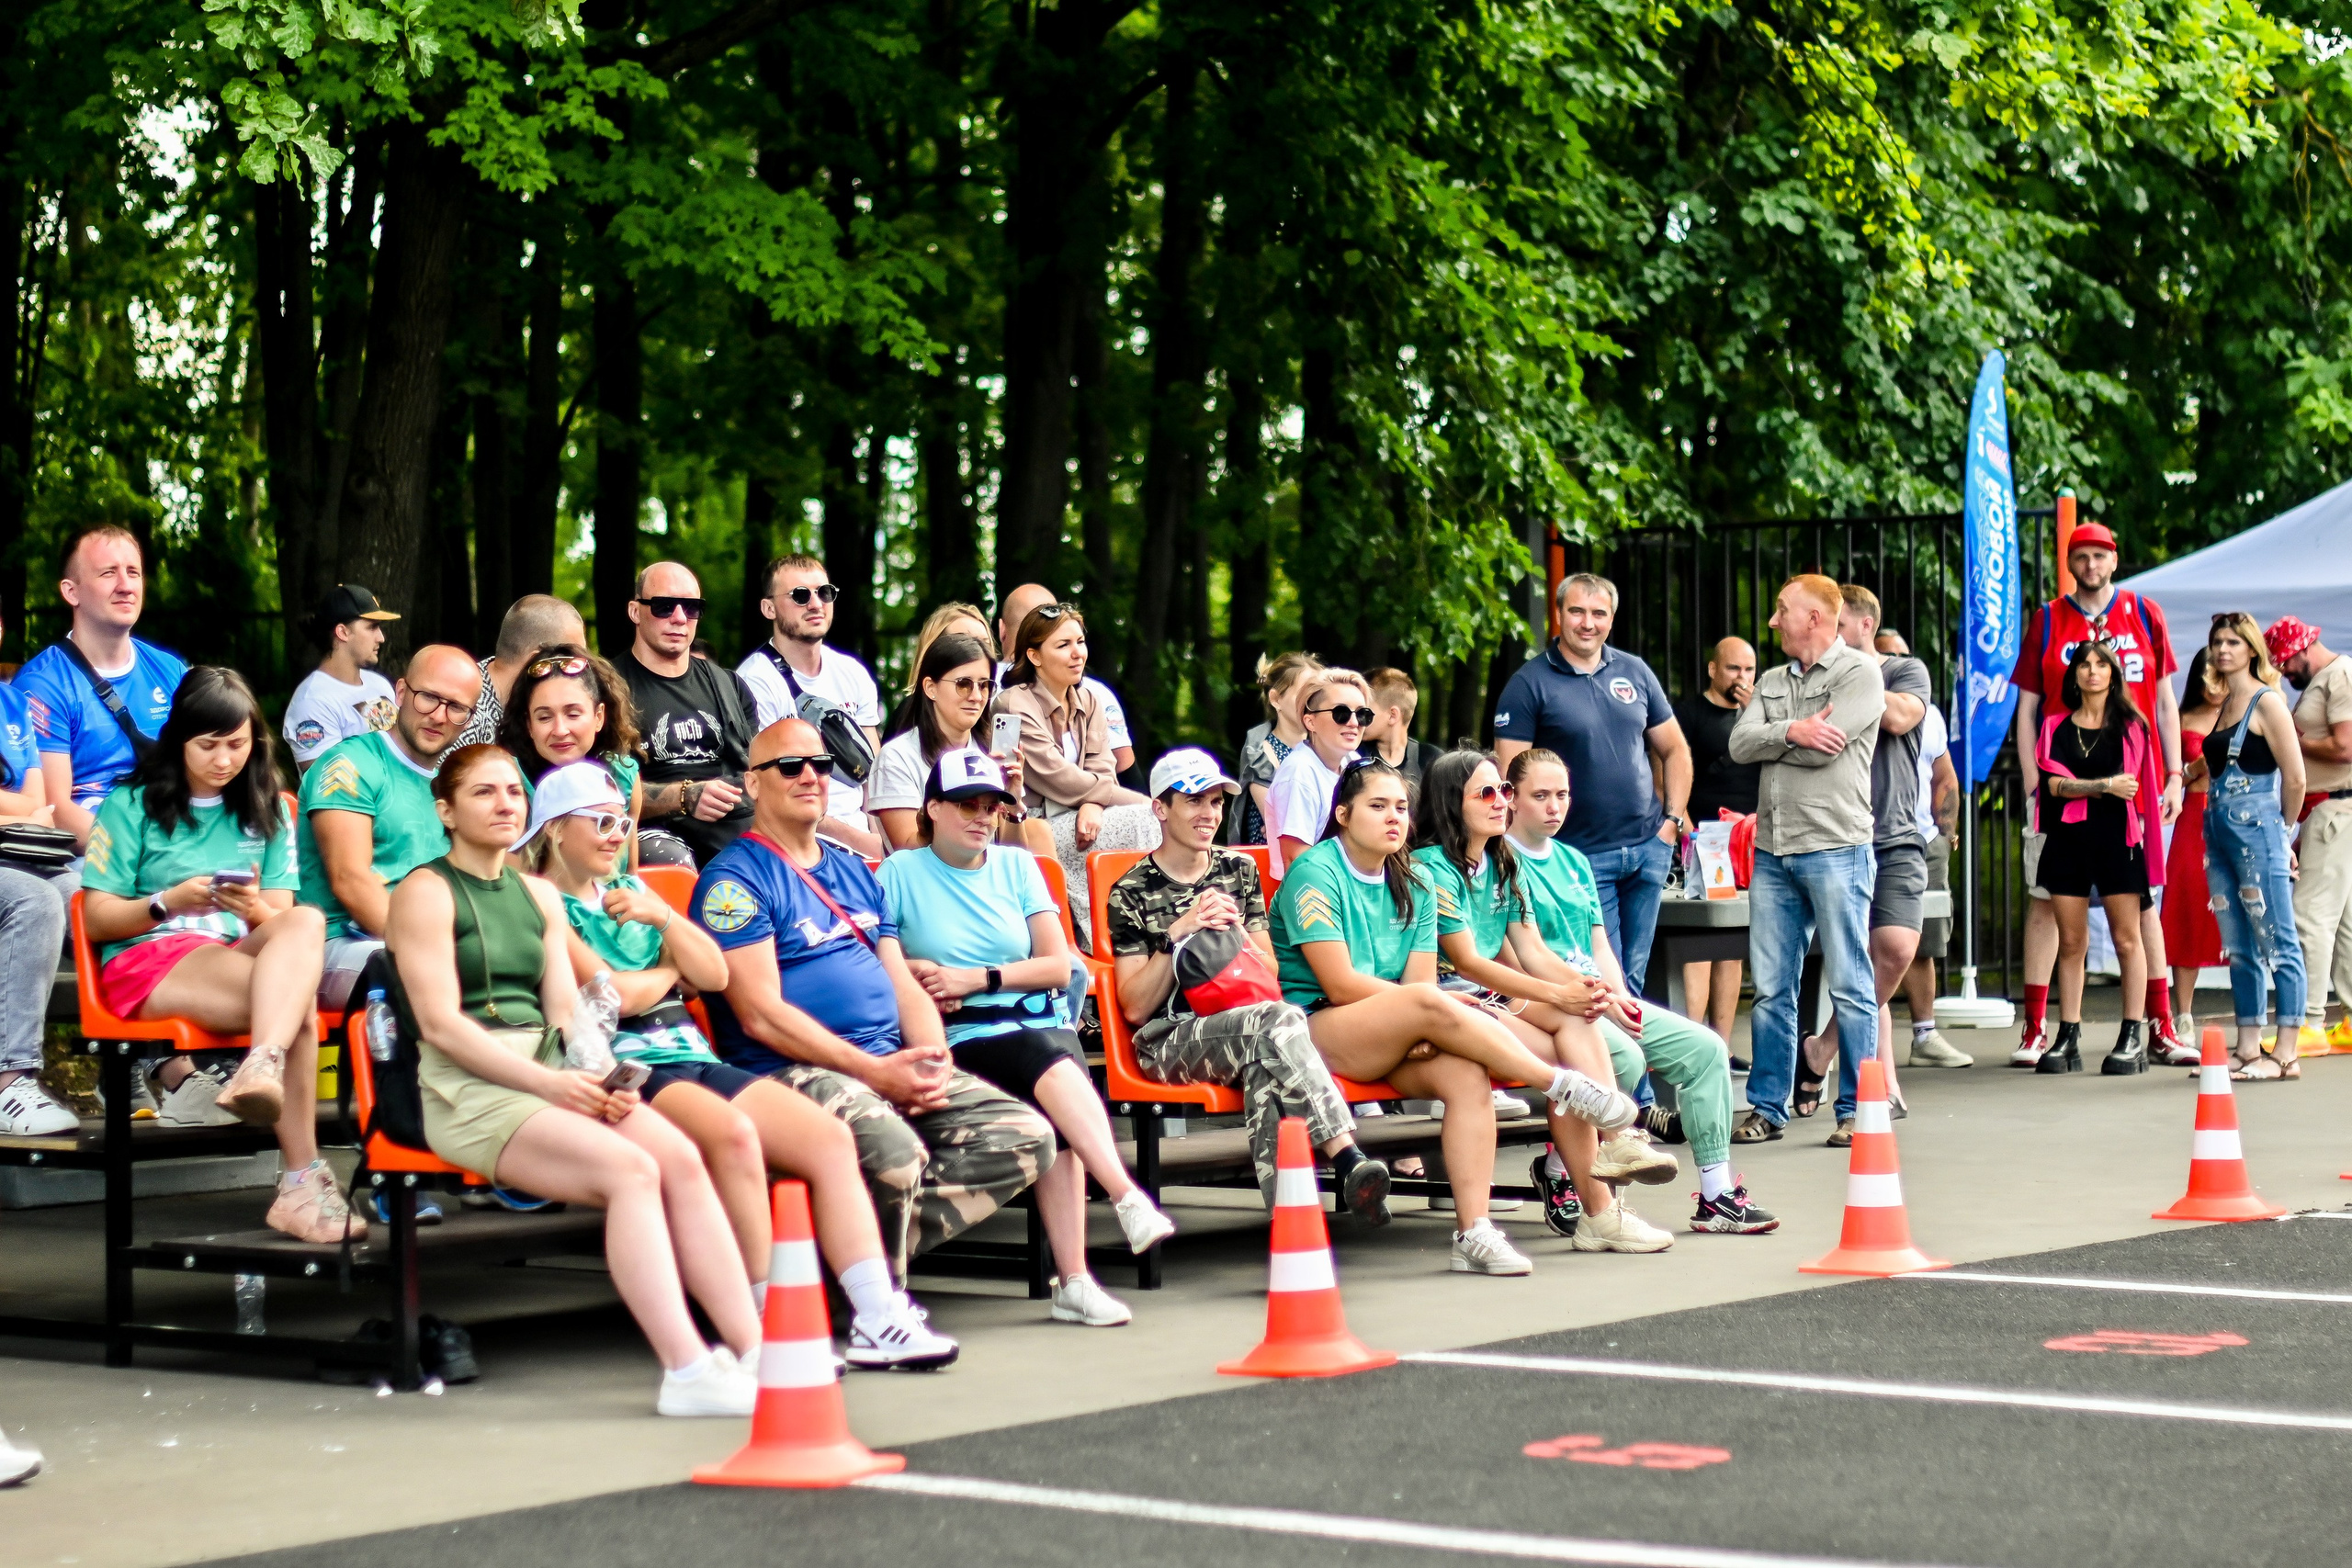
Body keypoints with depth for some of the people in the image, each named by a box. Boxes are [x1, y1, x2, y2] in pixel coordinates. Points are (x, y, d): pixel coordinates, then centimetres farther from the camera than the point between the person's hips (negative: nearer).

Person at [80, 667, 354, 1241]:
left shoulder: (267, 811, 21)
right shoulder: (131, 806, 9)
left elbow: (283, 918, 13)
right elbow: (96, 918, 4)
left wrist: (253, 908, -11)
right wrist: (169, 902, -14)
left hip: (242, 957, 4)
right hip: (146, 959, -4)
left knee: (306, 923, -35)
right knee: (297, 999, -35)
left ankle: (261, 1066, -57)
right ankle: (302, 1183, -44)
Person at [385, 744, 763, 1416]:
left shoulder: (540, 896, 21)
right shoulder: (426, 893, 0)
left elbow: (565, 1010, 15)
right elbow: (440, 1022, -10)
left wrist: (599, 1077, -7)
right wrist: (547, 1082, -18)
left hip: (551, 1077, 6)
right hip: (466, 1090, -6)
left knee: (680, 1157, -20)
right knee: (631, 1170, -28)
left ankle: (750, 1347, -25)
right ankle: (686, 1371, -33)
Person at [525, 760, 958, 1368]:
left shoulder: (628, 890, 25)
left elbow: (714, 973, 18)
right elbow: (611, 993, -11)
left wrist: (662, 918, 1)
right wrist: (669, 973, 8)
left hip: (693, 1058, 8)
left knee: (830, 1137, -12)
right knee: (732, 1133, -36)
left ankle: (877, 1319, -19)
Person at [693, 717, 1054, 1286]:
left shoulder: (854, 872, 24)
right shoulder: (734, 880, -2)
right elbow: (762, 1015, -12)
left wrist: (936, 1064, -2)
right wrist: (873, 1071, -18)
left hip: (893, 1066, 8)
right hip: (792, 1072, -8)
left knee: (1026, 1137, -10)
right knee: (893, 1151, -36)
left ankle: (881, 1249, -8)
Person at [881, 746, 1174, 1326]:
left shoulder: (1016, 866, 16)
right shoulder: (901, 873, 8)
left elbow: (1058, 966, 9)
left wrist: (977, 978, -3)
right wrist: (913, 971, -11)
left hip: (1044, 1021, 3)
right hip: (964, 1037, -3)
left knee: (1057, 1114, -30)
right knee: (1053, 1068, -35)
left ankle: (1072, 1280, -34)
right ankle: (1129, 1198, -43)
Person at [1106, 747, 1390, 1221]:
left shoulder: (1239, 870, 19)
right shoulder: (1131, 893, 6)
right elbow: (1135, 1007, -2)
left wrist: (1238, 932, -3)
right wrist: (1179, 932, -11)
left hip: (1245, 1023, 3)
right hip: (1170, 1042, -3)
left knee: (1264, 1065, -38)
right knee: (1281, 1020, -34)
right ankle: (1348, 1160, -44)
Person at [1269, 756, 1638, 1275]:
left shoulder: (1414, 886, 15)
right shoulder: (1315, 874, -6)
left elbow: (1419, 979, 5)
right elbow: (1339, 984, -14)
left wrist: (1432, 1028, -19)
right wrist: (1448, 1006, -13)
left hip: (1390, 1039, 6)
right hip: (1315, 1030, -6)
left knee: (1465, 1072, -26)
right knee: (1430, 1003, -32)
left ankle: (1473, 1233, -33)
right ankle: (1566, 1086, -21)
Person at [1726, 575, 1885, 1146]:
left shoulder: (1859, 673, -3)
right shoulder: (1772, 682, 18)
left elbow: (1823, 748, -15)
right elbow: (1740, 743, 4)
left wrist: (1768, 743, 1)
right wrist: (1791, 731, -13)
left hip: (1836, 847, -6)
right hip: (1773, 851, 6)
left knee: (1849, 986, -2)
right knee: (1771, 987, 6)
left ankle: (1857, 1110, 3)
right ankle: (1767, 1108, 12)